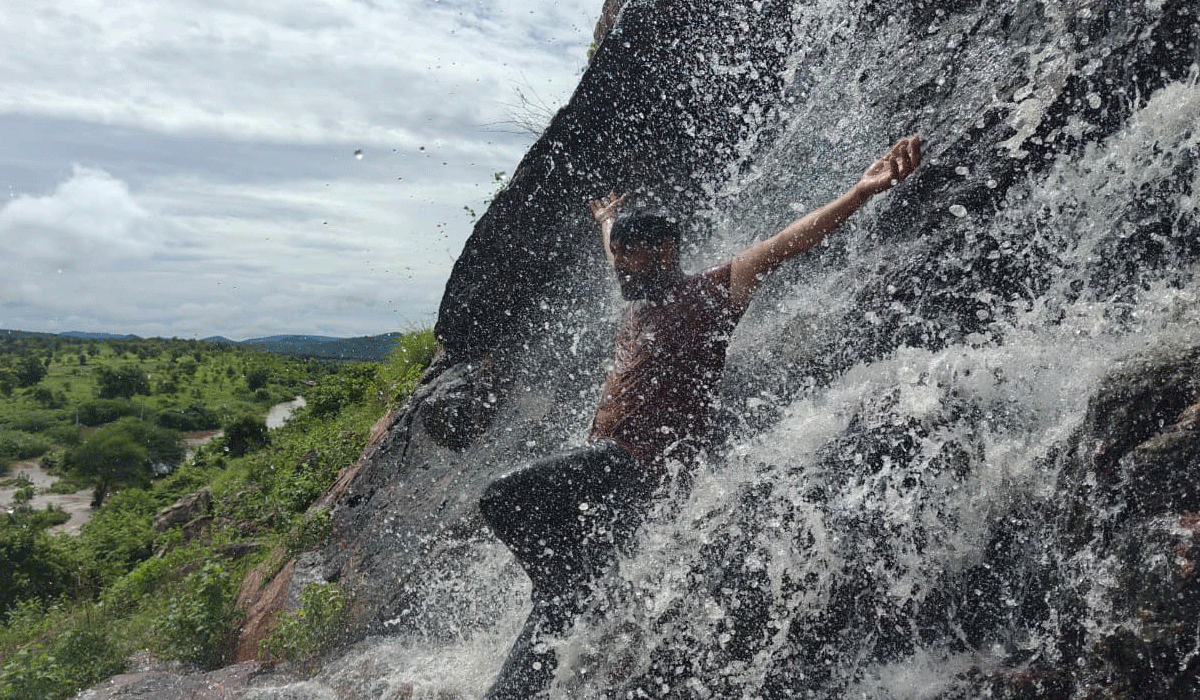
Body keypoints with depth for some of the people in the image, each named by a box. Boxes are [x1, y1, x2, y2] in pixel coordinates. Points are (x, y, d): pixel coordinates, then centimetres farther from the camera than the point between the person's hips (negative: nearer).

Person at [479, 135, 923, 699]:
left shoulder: (705, 292, -2)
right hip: (607, 465, 8)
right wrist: (608, 222, 63)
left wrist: (863, 190, -21)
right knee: (559, 605, 4)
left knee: (502, 499, -24)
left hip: (635, 462, -8)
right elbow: (622, 258, 43)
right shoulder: (642, 302, 20)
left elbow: (790, 239, -12)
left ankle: (567, 582, -12)